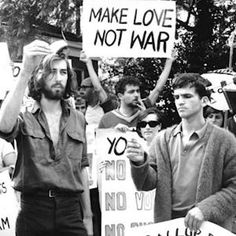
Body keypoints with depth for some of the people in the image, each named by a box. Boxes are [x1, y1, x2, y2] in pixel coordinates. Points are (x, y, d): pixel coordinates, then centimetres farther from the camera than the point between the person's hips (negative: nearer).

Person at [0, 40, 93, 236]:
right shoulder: (25, 119, 1)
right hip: (33, 210, -2)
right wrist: (25, 73, -32)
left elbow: (82, 168, 14)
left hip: (71, 211, 2)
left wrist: (87, 216, 12)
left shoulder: (77, 120, 10)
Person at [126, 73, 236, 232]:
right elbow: (149, 183, -1)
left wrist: (205, 209, -20)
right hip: (167, 222, 3)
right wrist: (140, 163, -19)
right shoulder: (163, 139, 4)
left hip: (209, 226, -3)